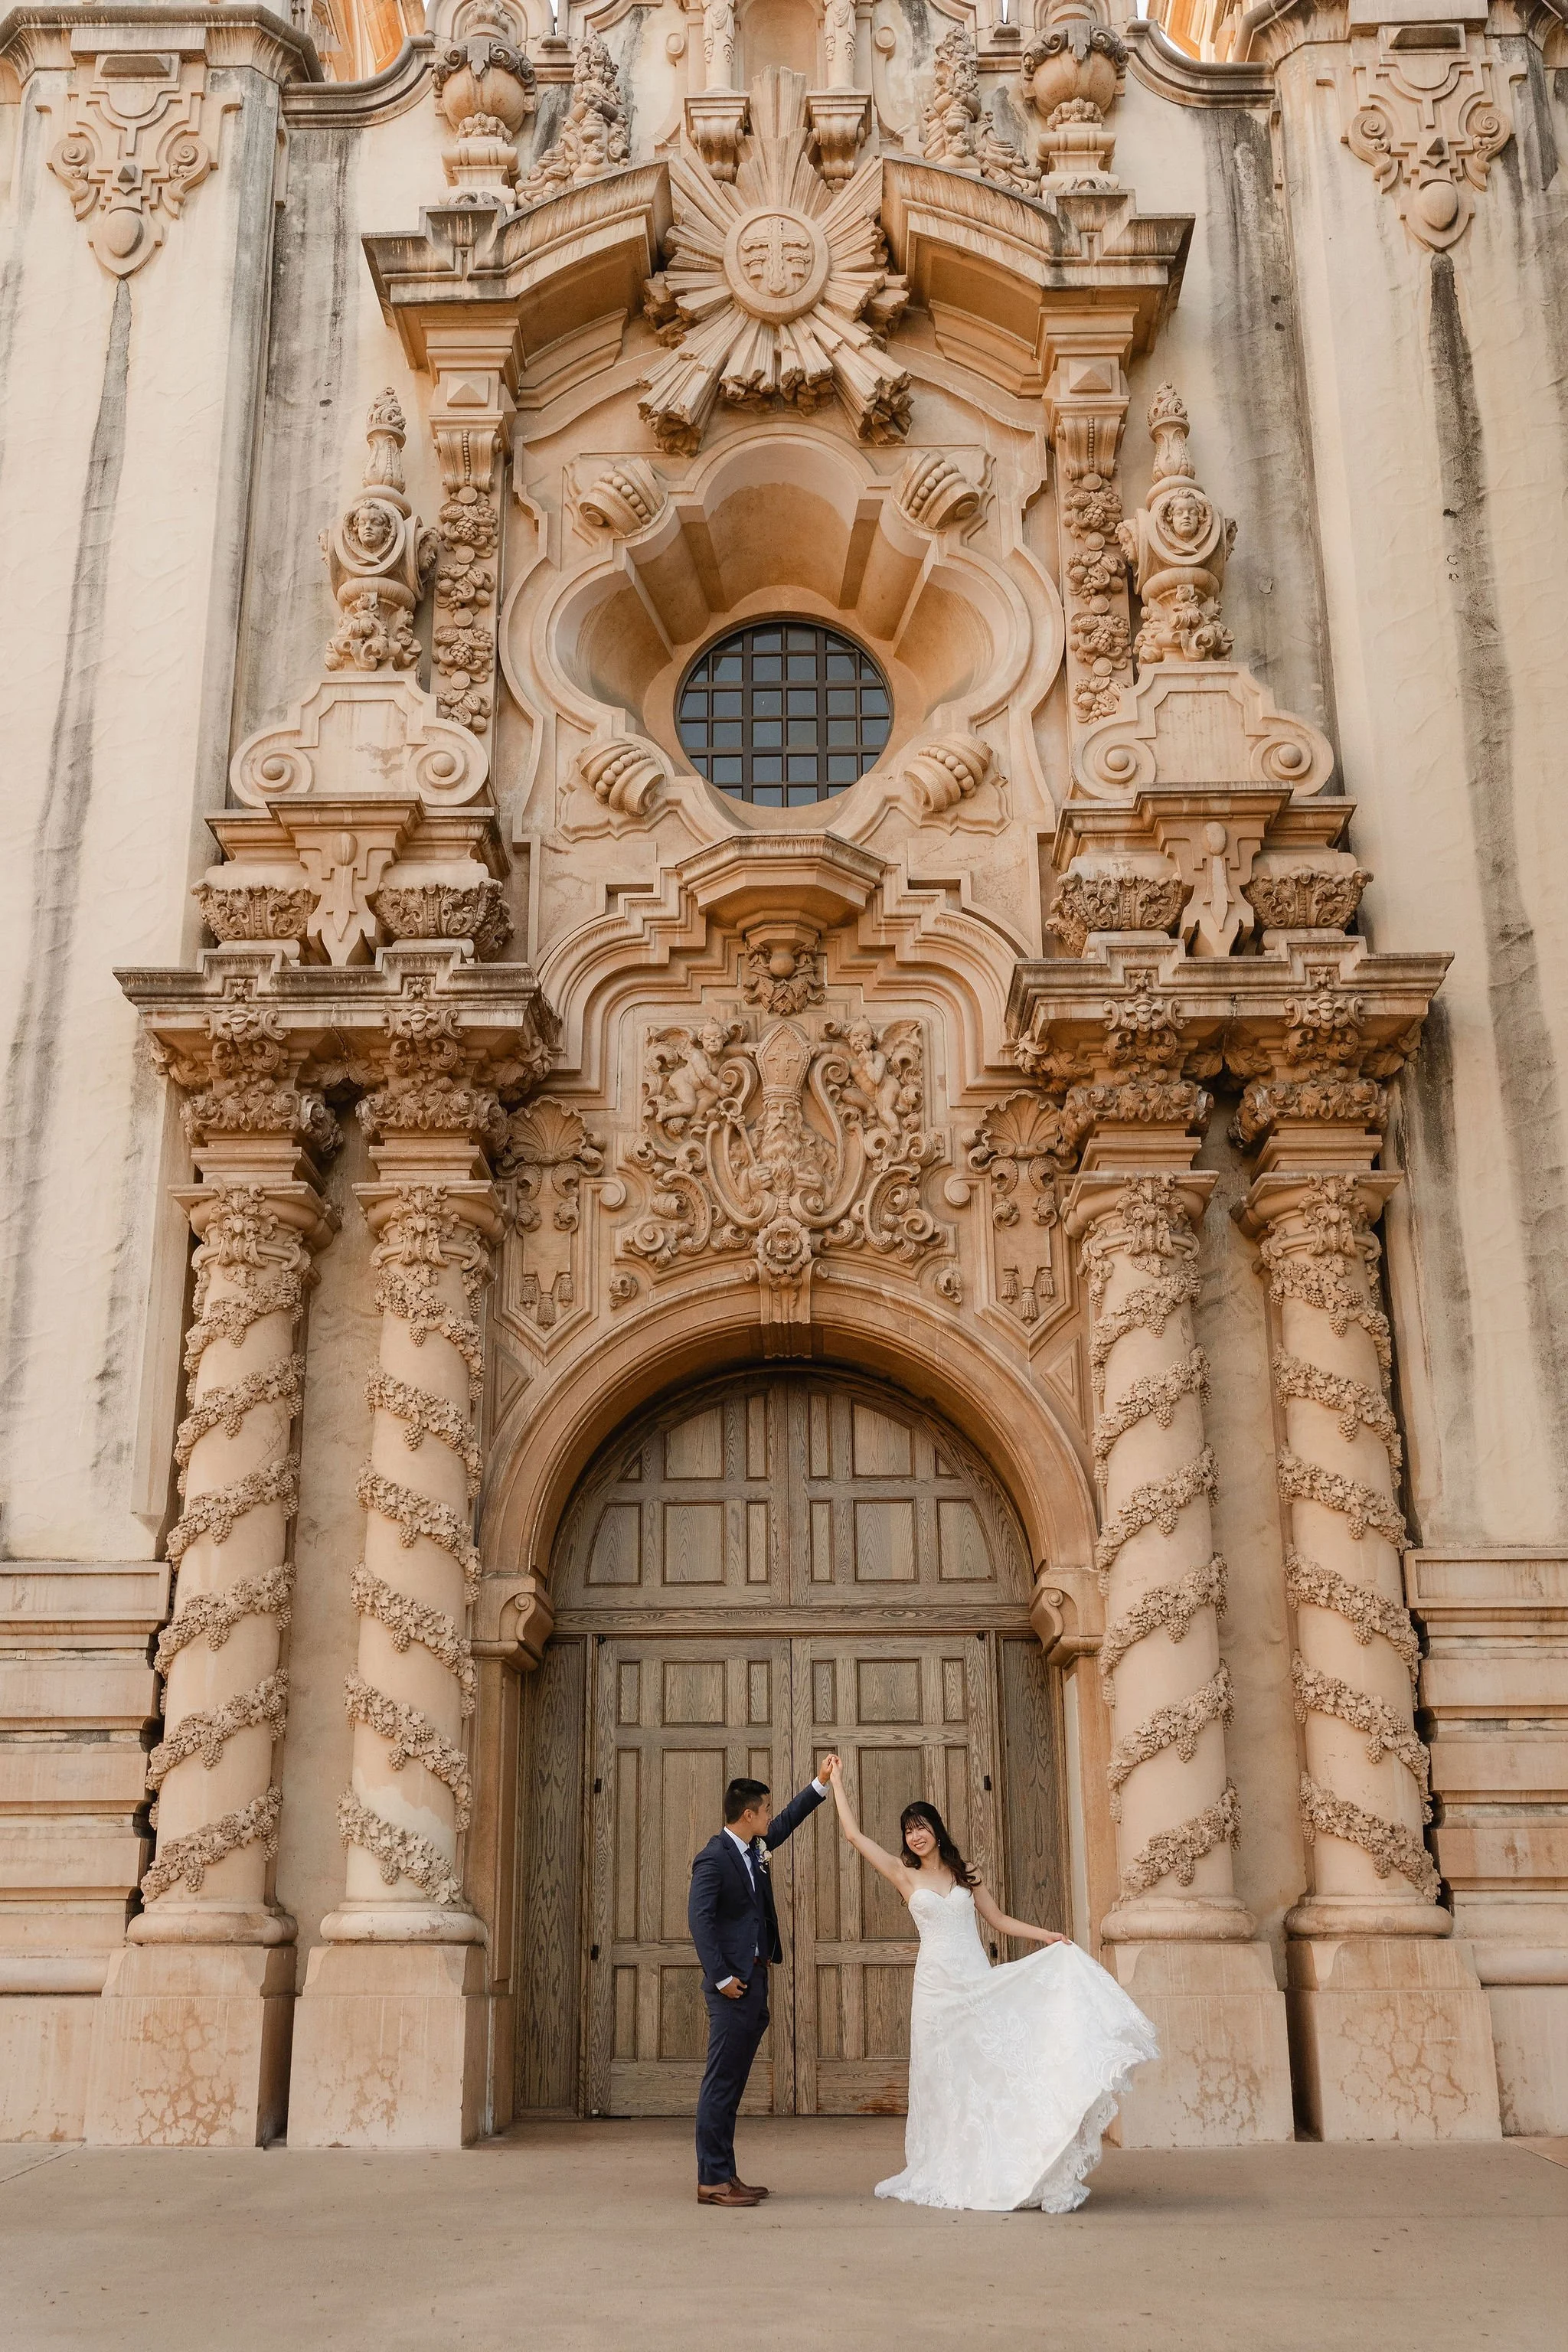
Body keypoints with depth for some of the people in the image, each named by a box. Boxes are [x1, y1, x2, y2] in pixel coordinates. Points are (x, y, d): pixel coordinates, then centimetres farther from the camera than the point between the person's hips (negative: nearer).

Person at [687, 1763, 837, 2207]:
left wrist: (822, 1783, 21)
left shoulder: (753, 1848, 12)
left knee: (732, 2084, 12)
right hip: (733, 1986, -9)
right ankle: (711, 2181, -1)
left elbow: (788, 1821, 26)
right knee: (721, 2083, -5)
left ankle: (725, 2176, 17)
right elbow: (699, 1919, -19)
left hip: (755, 1981, 9)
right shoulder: (714, 1859, -14)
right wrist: (721, 1978, -20)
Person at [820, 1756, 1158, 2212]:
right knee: (945, 2078, 2)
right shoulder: (905, 1875, 4)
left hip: (978, 1982, 2)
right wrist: (836, 1782, 2)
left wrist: (1045, 1936, 2)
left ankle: (994, 2172, 2)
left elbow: (999, 1921, 14)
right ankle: (952, 2174, 11)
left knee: (989, 2071, -3)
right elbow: (855, 1835, 0)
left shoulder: (965, 1874, 12)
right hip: (938, 1984, -2)